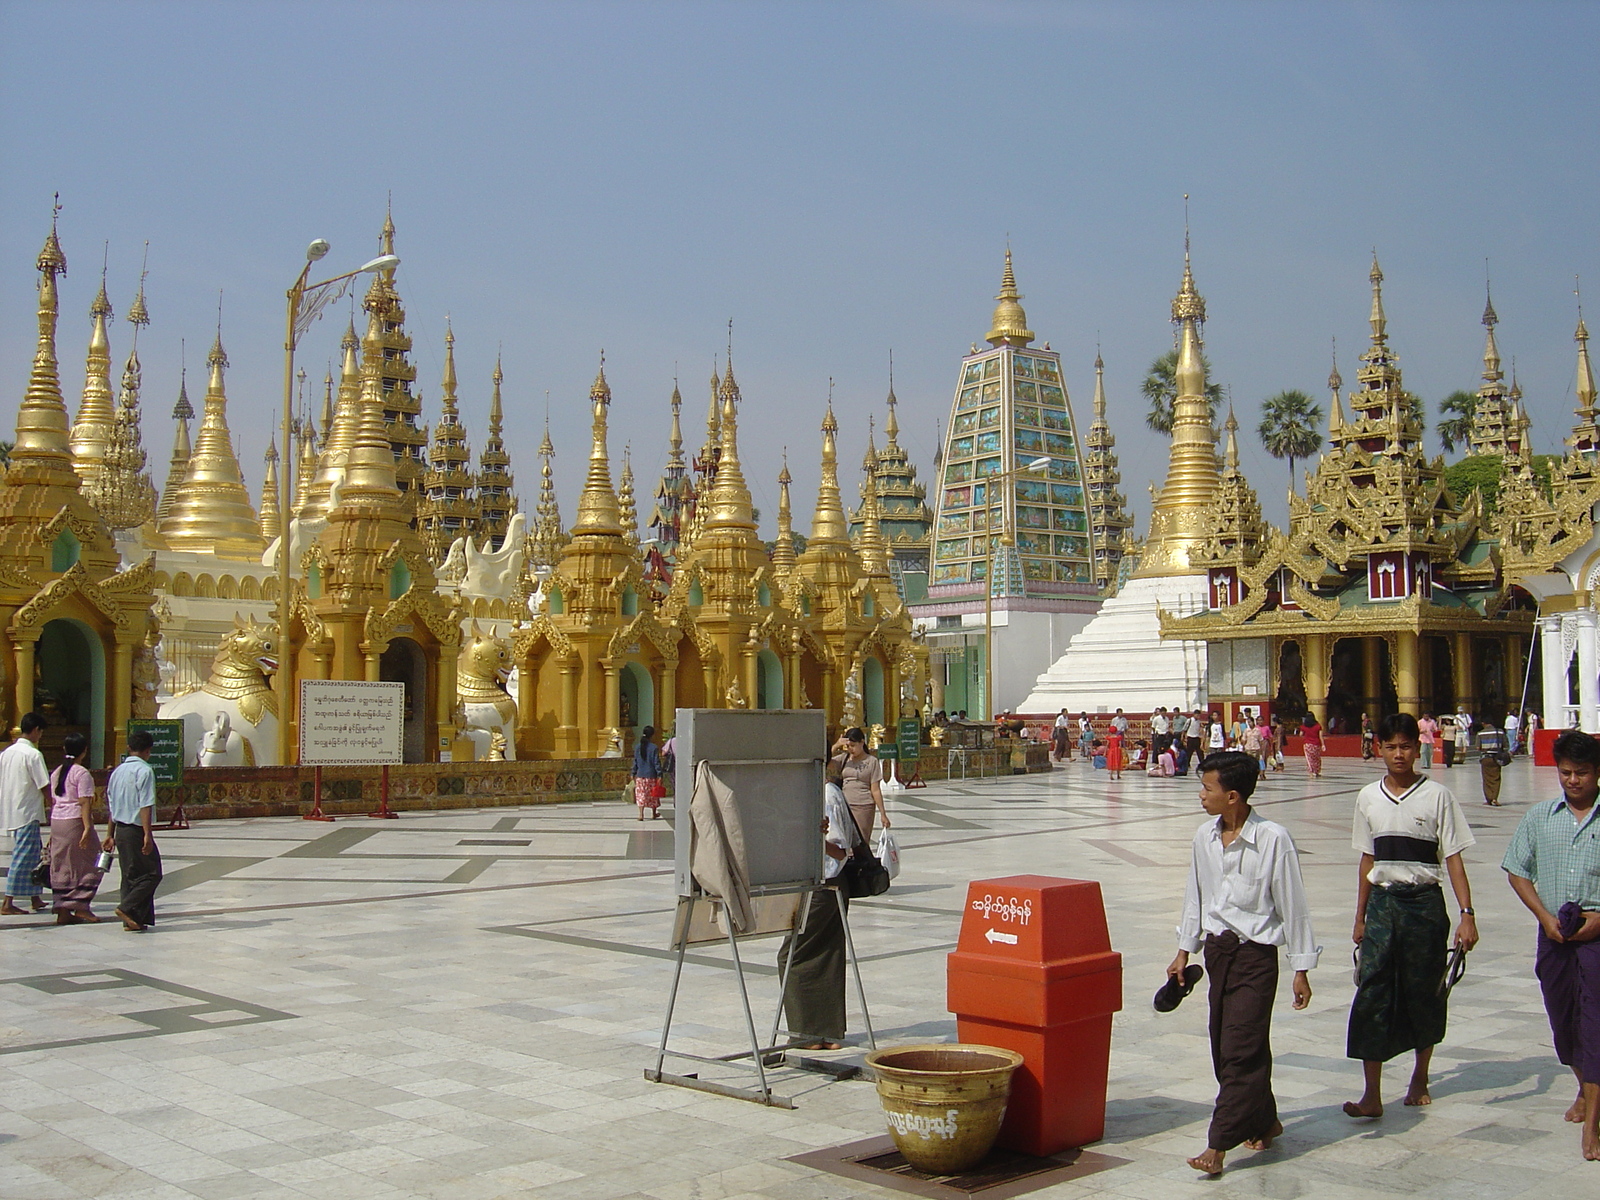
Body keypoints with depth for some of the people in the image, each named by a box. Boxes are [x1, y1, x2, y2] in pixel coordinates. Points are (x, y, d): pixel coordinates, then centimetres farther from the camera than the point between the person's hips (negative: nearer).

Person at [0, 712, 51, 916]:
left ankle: (35, 898, 21)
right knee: (22, 857, -4)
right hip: (27, 813, -8)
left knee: (34, 854, 16)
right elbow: (44, 786, -14)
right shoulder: (33, 754, -14)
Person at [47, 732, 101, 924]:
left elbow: (53, 801, 15)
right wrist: (87, 828, -20)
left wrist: (53, 832, 18)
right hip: (75, 821, -8)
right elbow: (85, 802, -16)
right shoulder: (82, 773, -10)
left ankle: (62, 910, 9)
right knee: (87, 864, 2)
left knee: (60, 866, 9)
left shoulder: (56, 773, 13)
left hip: (56, 821, 8)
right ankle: (80, 906, -2)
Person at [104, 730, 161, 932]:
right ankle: (128, 908, -12)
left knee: (130, 875, 11)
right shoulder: (144, 771, -12)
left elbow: (112, 806, 16)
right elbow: (145, 806, -18)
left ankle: (133, 920, 10)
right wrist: (148, 834, -20)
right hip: (137, 830, -8)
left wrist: (110, 835, 20)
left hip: (120, 830, 8)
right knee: (152, 873, -1)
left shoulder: (118, 771, 13)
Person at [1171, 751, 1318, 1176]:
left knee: (1241, 1049, -8)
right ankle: (1263, 1121, 29)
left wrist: (1301, 969, -6)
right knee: (1224, 1048, 11)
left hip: (1255, 953, -6)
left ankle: (1218, 1144, -6)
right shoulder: (1205, 837, 3)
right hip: (1216, 948, 6)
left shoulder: (1273, 839, -14)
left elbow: (1293, 906, -8)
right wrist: (1184, 950, 18)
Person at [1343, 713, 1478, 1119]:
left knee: (1424, 992, 8)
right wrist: (1360, 917, 15)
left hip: (1424, 903, -2)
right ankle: (1372, 1095, -7)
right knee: (1371, 993, -7)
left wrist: (1467, 913, -11)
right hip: (1382, 903, 2)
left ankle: (1420, 1077, 30)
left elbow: (1453, 858, -4)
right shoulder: (1368, 798, 6)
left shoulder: (1436, 795, -4)